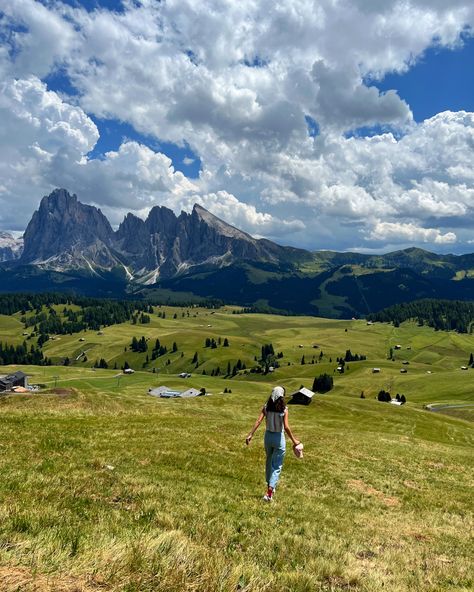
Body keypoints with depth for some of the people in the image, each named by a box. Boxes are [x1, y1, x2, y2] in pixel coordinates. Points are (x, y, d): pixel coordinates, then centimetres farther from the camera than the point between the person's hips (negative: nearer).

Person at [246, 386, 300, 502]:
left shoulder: (266, 407, -6)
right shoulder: (284, 409, -14)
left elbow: (258, 421, -14)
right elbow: (286, 427, -18)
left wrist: (250, 435, -14)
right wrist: (294, 440, -9)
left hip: (268, 436, 4)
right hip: (279, 438, -4)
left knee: (269, 462, 24)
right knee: (276, 466, 4)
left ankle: (270, 485, 39)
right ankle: (269, 492, -7)